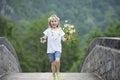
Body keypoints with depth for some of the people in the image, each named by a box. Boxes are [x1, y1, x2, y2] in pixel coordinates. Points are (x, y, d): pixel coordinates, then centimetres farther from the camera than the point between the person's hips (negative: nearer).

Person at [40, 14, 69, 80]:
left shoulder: (60, 30, 5)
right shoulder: (48, 30, 2)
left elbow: (63, 39, 4)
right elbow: (45, 37, -1)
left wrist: (66, 39, -16)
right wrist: (43, 39, -24)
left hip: (58, 49, 0)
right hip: (50, 49, 0)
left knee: (57, 60, -24)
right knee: (53, 63, 4)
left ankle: (58, 72, 0)